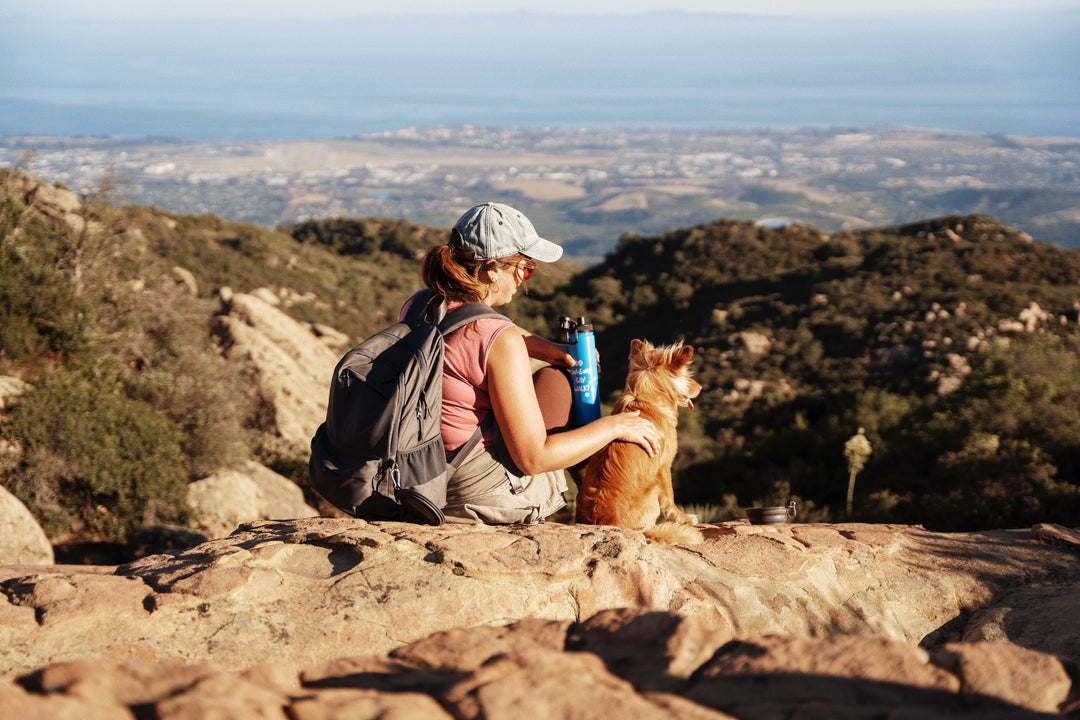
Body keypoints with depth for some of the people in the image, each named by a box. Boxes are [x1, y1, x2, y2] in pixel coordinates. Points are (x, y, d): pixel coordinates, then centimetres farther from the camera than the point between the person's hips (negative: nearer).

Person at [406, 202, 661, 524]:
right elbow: (533, 458, -22)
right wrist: (615, 426, -10)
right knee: (555, 377, 10)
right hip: (483, 494, -8)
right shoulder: (501, 342, -25)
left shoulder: (414, 306, -3)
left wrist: (546, 348, 8)